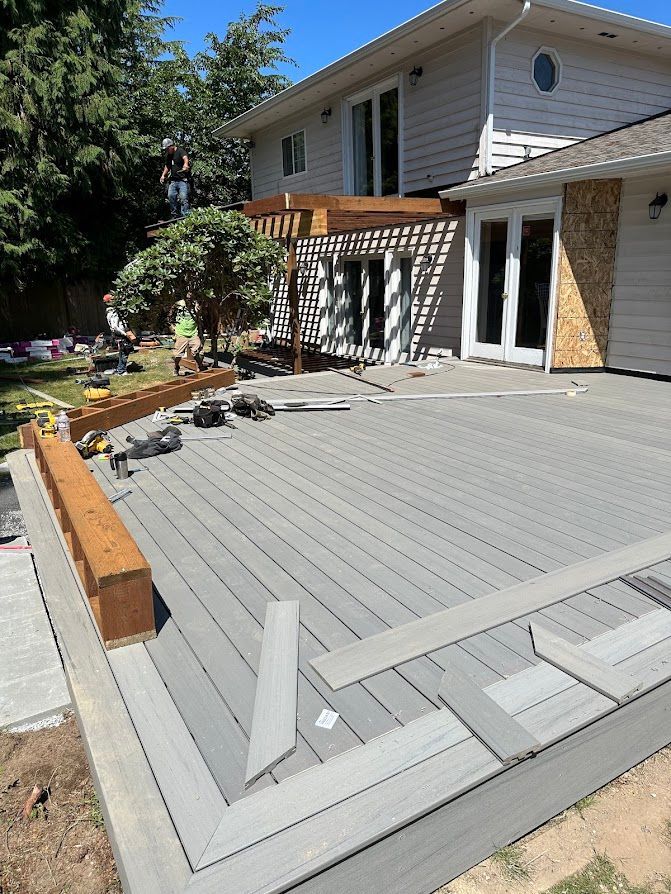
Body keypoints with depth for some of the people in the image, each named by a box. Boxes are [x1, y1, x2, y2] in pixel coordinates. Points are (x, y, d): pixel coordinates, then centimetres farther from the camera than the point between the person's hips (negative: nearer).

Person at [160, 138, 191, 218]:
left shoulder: (180, 151, -5)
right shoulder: (168, 155, 18)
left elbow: (185, 158, -27)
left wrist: (186, 164, -49)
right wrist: (163, 175, 20)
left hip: (183, 180, -7)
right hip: (173, 180, 7)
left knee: (183, 197, -18)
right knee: (170, 196, -9)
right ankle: (176, 215, 0)